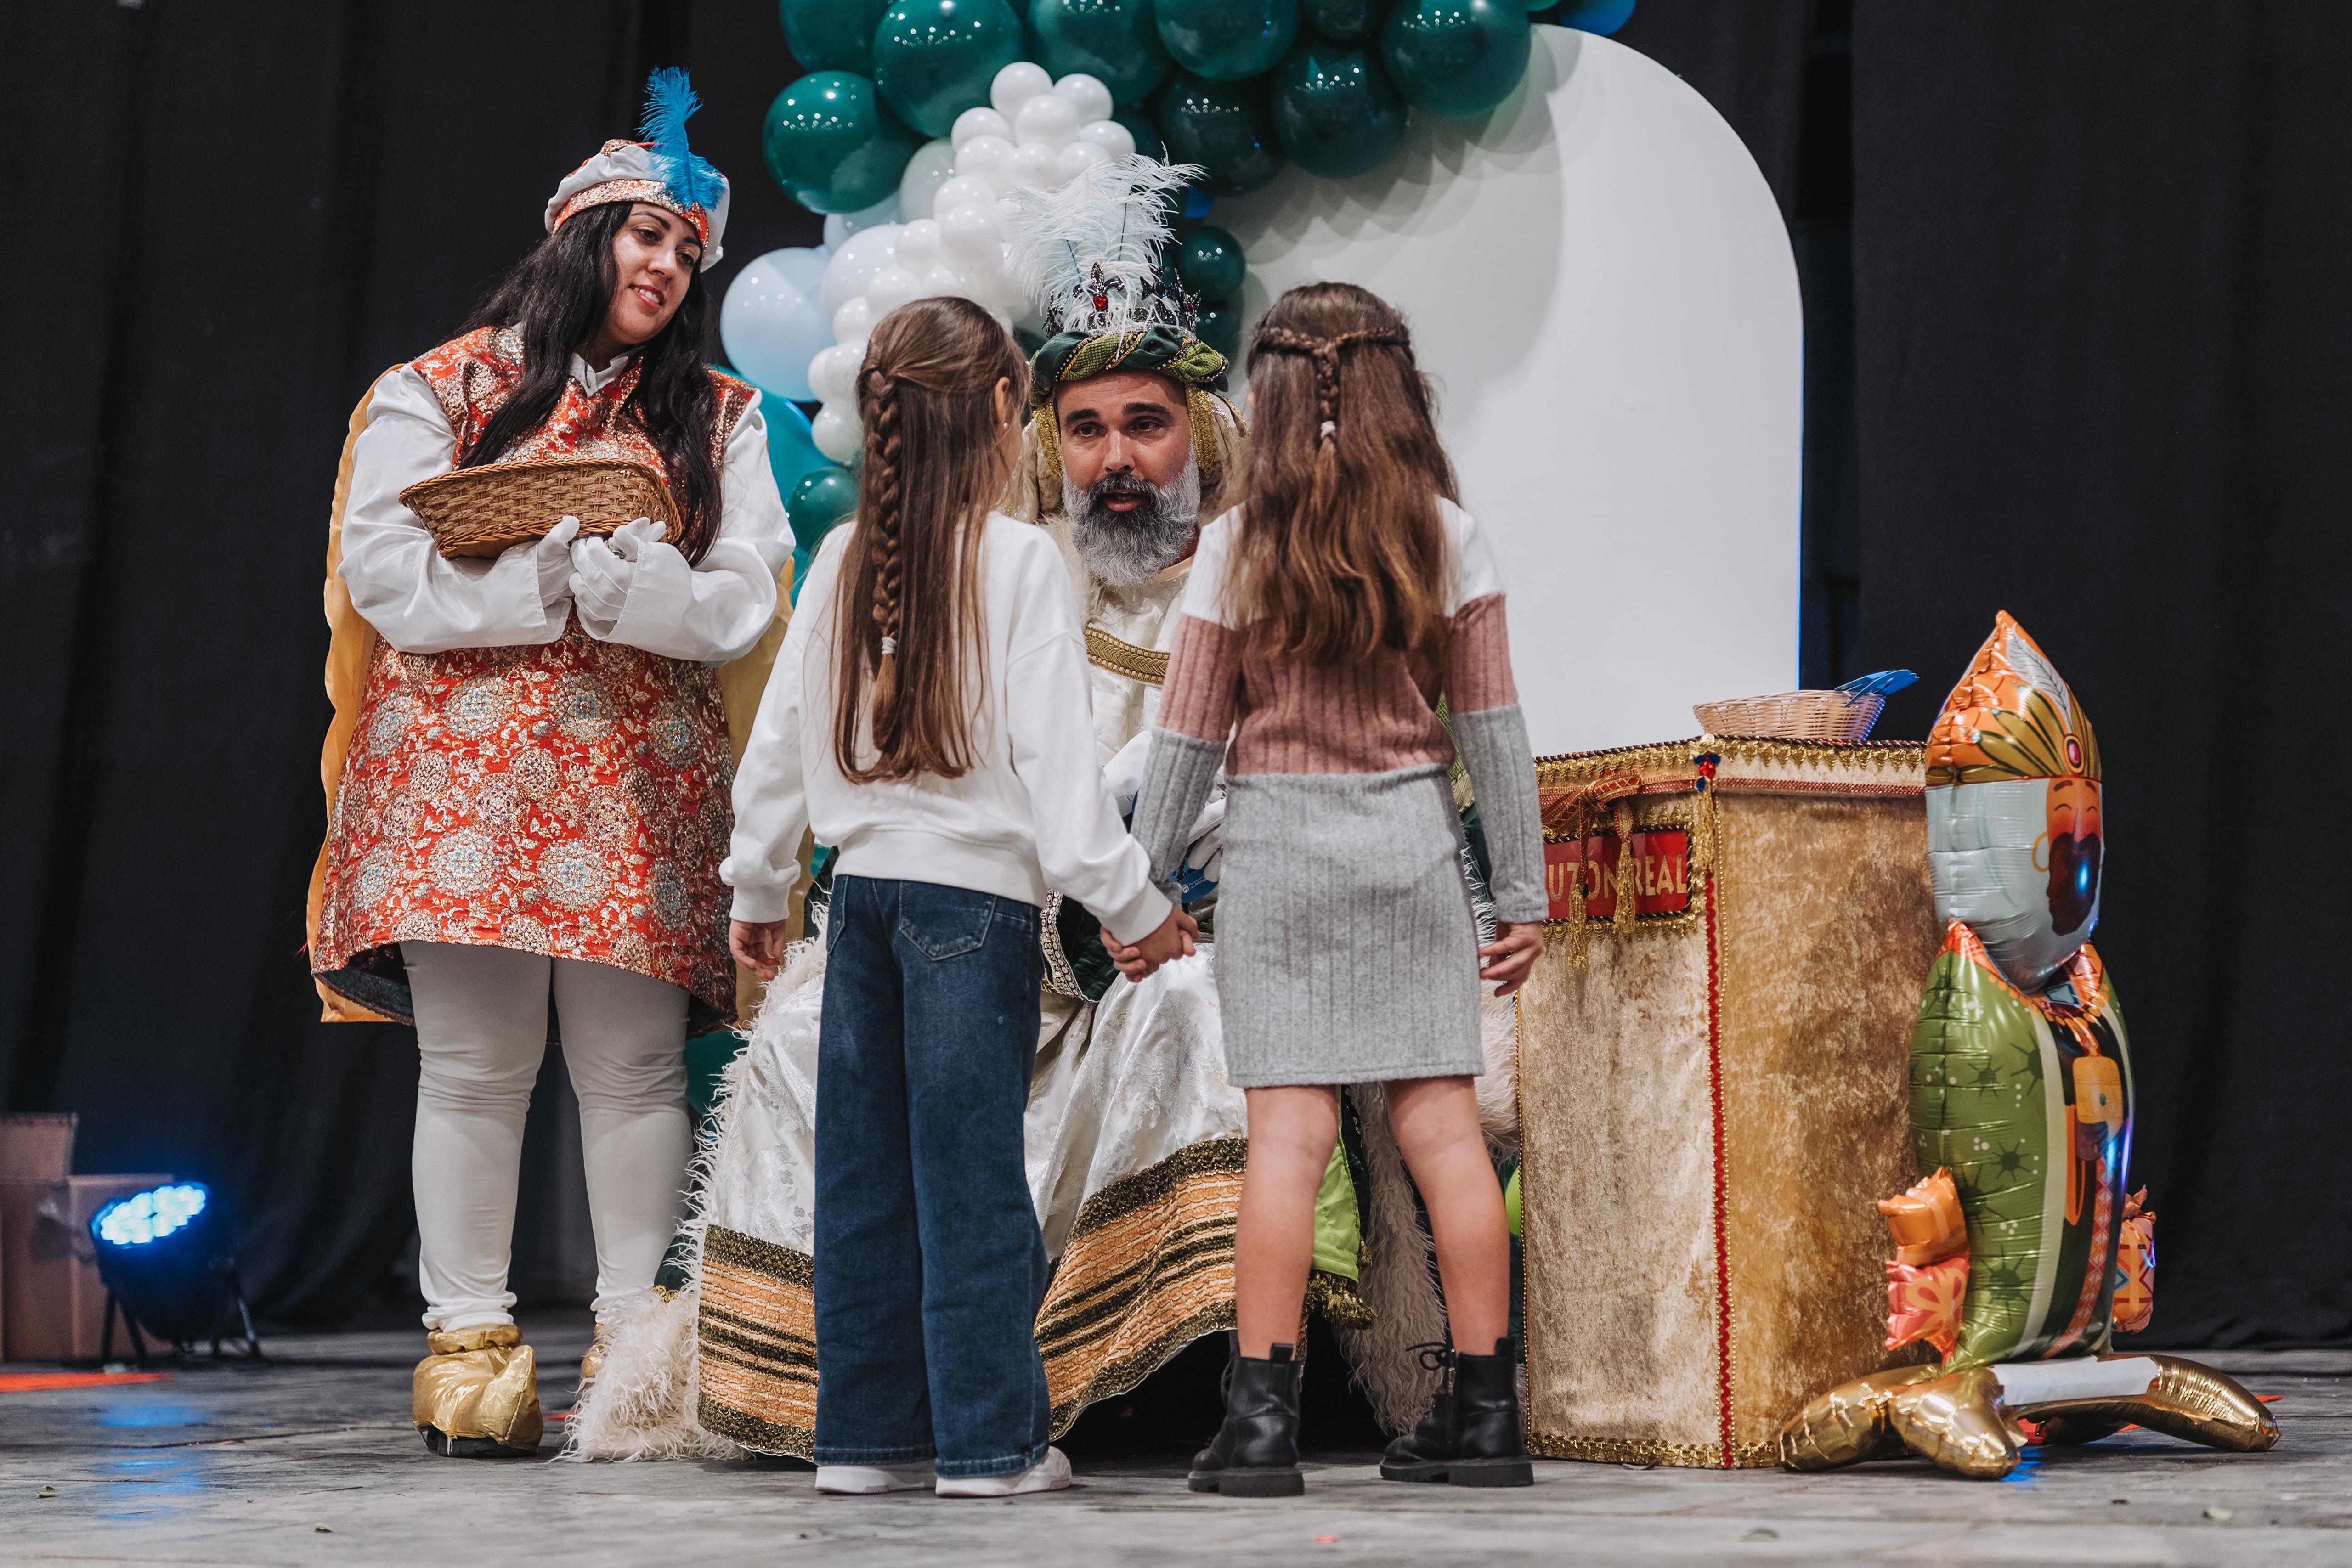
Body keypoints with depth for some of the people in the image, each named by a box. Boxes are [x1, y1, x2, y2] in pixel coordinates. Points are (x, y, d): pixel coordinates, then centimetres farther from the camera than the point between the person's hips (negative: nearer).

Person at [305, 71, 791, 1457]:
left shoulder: (718, 420, 14)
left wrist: (584, 570, -11)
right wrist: (569, 579, -7)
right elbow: (391, 581, -4)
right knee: (474, 1068, -2)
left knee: (634, 1069, -1)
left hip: (638, 784, 1)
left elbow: (739, 607, 1)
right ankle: (468, 1339, 4)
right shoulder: (436, 395, 9)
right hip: (463, 771, -1)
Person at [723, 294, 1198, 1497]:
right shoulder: (1017, 560, -8)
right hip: (977, 893, -5)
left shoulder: (843, 561, 7)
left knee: (862, 1174, 9)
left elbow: (780, 735, 12)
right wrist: (1131, 904, -4)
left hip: (864, 889, 5)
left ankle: (865, 1434, 14)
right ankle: (990, 1440, 3)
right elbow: (1050, 753, -10)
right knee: (969, 1171, -2)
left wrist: (758, 886, 24)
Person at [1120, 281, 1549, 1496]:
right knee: (1441, 1123, 3)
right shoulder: (1444, 534, 3)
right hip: (1410, 838, 2)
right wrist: (1522, 891, 8)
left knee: (1288, 1132, -4)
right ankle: (1485, 1410, 7)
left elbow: (1189, 736, 0)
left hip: (1276, 847, -2)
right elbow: (1492, 725, 3)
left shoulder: (1238, 544, -1)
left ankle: (1262, 1417, -7)